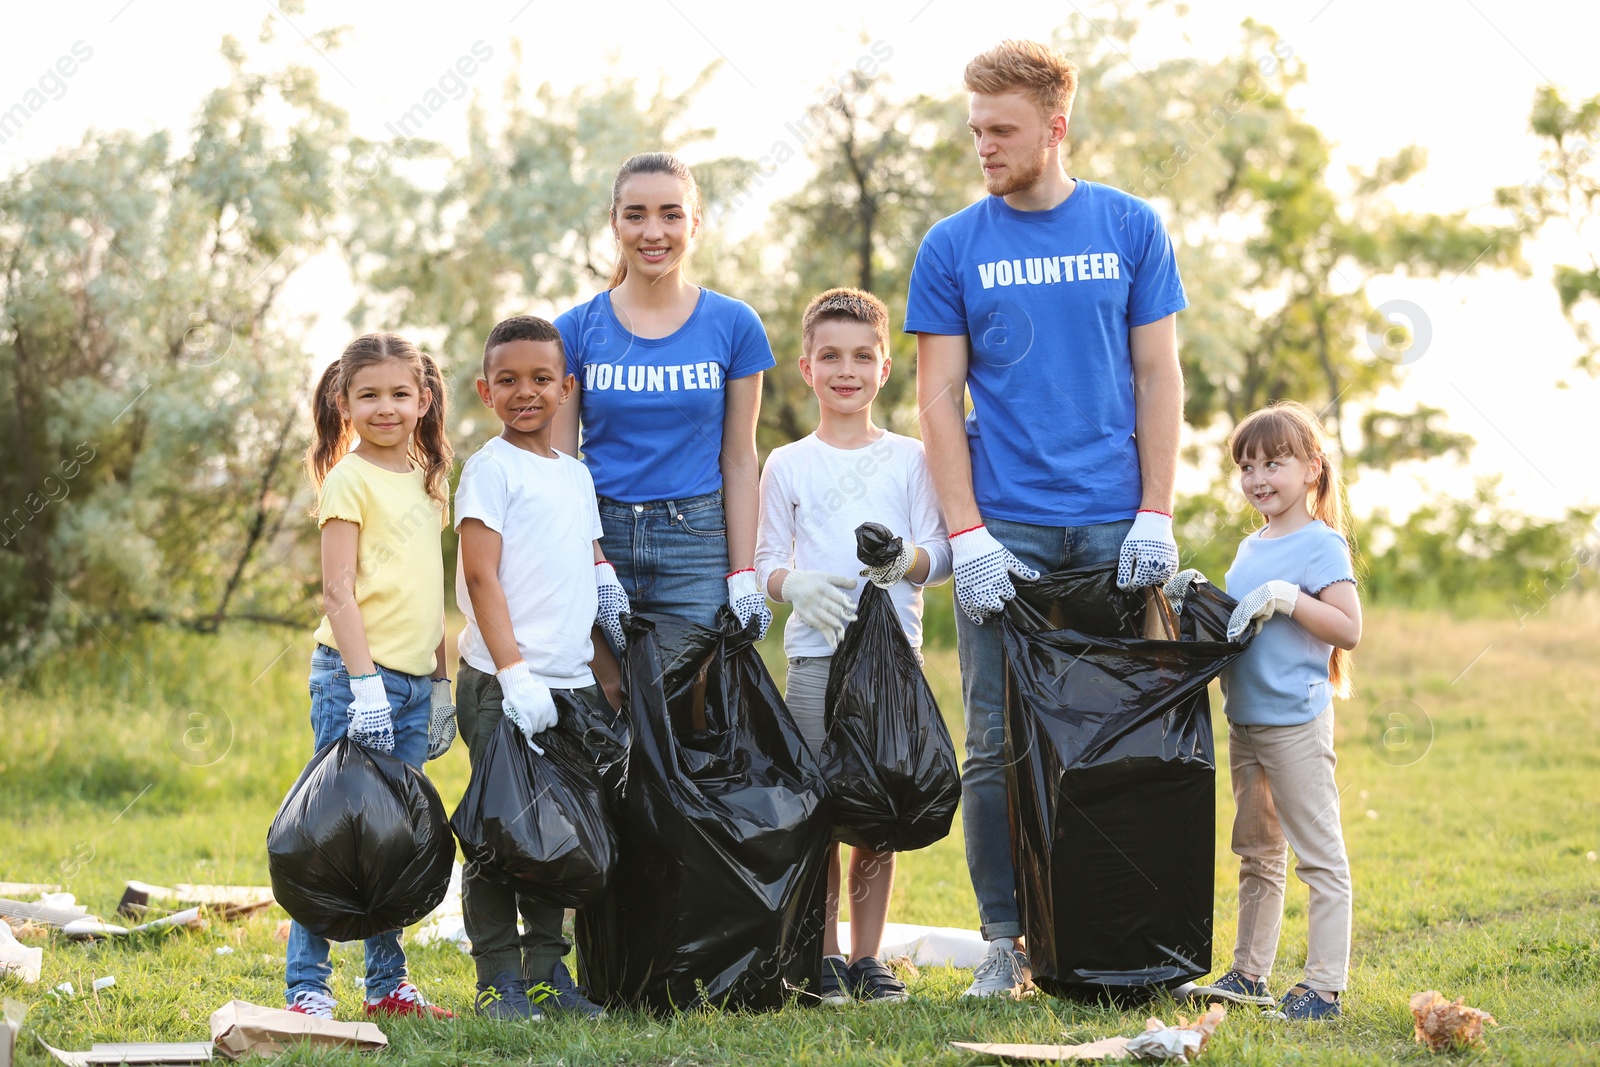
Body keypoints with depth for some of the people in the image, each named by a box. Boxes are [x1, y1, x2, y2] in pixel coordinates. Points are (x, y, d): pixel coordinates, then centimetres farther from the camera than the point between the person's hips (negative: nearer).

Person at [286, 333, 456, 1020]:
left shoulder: (426, 481, 15)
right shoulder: (349, 479, -7)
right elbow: (338, 590, -12)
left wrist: (442, 684, 18)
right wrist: (365, 683, -19)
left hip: (414, 681, 7)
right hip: (357, 674, -7)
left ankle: (387, 984, 17)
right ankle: (306, 988, -3)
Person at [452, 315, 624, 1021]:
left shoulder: (576, 475, 17)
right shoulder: (490, 468, -4)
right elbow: (481, 576, -12)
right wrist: (514, 672, -20)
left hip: (573, 682, 7)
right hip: (505, 685, -7)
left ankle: (547, 973, 17)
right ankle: (499, 982, 1)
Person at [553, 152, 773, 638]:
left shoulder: (734, 324, 4)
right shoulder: (576, 330, 4)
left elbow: (739, 460, 5)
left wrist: (744, 578, -2)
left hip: (699, 544, 0)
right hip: (600, 539, 0)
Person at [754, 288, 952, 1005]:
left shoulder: (909, 459, 11)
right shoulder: (788, 466, 9)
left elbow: (940, 553, 6)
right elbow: (766, 562, 6)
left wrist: (909, 560, -17)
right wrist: (796, 585, -16)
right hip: (816, 651, -1)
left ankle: (868, 958, 10)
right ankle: (825, 960, 5)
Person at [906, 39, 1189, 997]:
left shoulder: (1131, 230, 6)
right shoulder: (953, 248, 4)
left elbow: (1159, 379, 6)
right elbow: (939, 397, 2)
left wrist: (1156, 516, -4)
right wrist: (968, 533, -8)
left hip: (1116, 527, 0)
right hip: (1005, 529, 0)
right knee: (999, 742, 0)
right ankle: (1006, 939, 8)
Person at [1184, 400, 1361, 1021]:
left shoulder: (1320, 545, -9)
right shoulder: (1251, 549, 15)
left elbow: (1349, 630, -15)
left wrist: (1288, 598, -22)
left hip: (1296, 720, -8)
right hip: (1245, 720, 8)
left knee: (1318, 854, -5)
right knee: (1256, 853, 15)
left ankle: (1325, 986, -4)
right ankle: (1249, 974, 23)